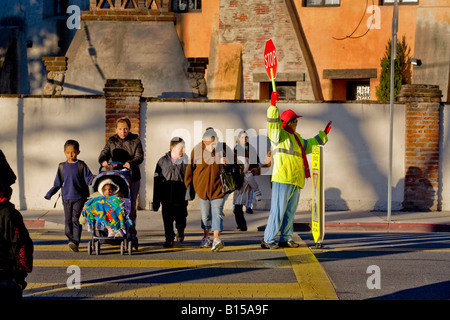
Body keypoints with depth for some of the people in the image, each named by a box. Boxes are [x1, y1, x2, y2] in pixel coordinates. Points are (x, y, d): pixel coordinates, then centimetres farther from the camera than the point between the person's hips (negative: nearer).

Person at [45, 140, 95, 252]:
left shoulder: (81, 166, 1)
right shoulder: (62, 167, 10)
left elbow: (88, 178, -1)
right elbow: (57, 184, 15)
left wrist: (95, 179, -23)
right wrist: (49, 194, 7)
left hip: (79, 198, -4)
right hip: (66, 198, 4)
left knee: (76, 219, -13)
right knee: (68, 221, 5)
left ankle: (75, 242, -18)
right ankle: (71, 239, 18)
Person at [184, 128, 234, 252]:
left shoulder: (223, 148, -6)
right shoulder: (197, 150, -7)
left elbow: (233, 158, 11)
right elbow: (190, 167, -1)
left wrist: (227, 161, -13)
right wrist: (188, 186, -1)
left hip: (218, 187, -1)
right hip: (202, 187, 1)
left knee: (217, 212, -11)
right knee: (205, 214, 11)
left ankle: (216, 239, -18)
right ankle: (206, 237, 29)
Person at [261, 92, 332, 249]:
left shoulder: (296, 137, 24)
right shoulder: (279, 135, -1)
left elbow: (309, 145, 39)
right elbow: (273, 124, -20)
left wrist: (323, 135, 40)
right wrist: (273, 105, -30)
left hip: (296, 180, 9)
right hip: (282, 179, -8)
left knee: (290, 211, 12)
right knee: (278, 210, -10)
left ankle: (285, 238, 20)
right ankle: (267, 240, -7)